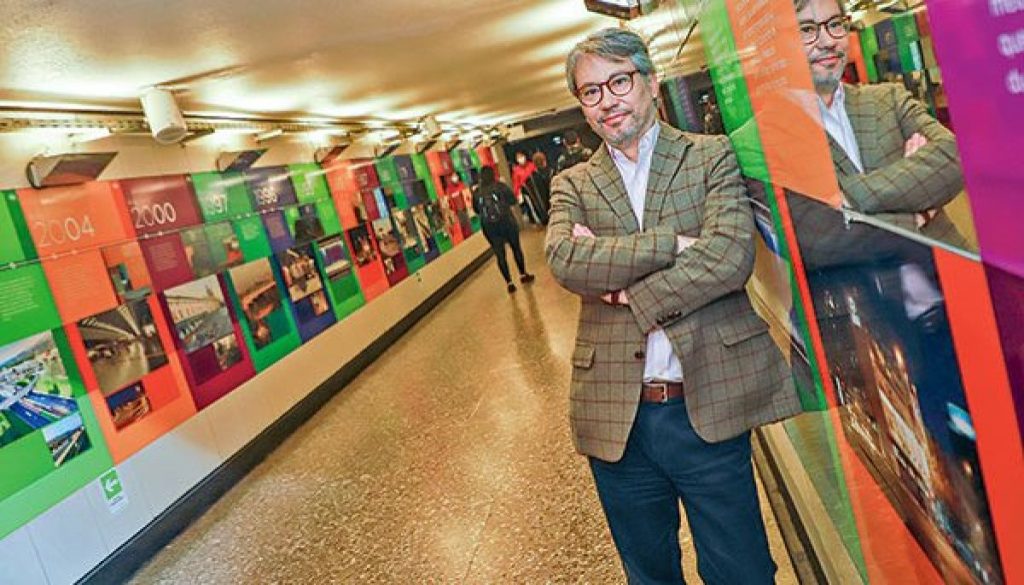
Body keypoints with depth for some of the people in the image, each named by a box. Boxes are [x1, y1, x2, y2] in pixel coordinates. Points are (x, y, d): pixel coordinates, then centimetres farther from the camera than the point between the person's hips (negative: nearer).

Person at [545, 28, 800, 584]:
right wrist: (674, 243, -16)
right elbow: (565, 261, -13)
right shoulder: (572, 185, 7)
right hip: (616, 418, 2)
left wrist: (628, 293, -13)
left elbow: (732, 254, -14)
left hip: (709, 406, -2)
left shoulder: (711, 156, 2)